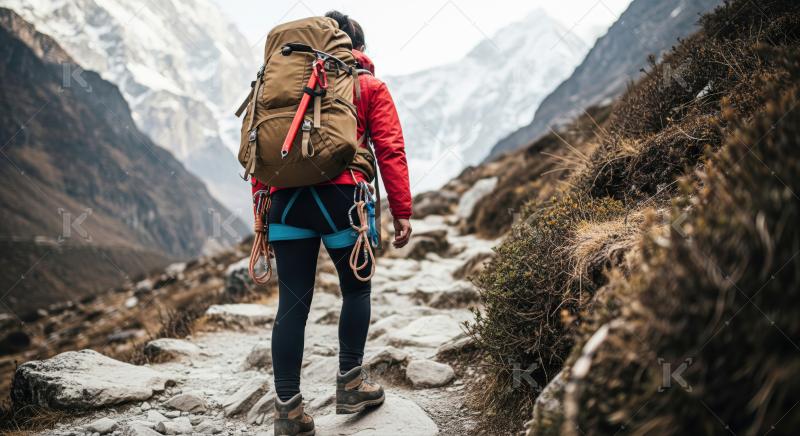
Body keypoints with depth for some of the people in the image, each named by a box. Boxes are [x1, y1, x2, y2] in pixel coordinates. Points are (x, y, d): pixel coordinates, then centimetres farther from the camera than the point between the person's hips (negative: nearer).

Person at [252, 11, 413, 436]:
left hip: (286, 198, 3)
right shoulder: (369, 86, 10)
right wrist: (402, 212, 0)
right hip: (341, 197, -3)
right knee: (356, 288, 18)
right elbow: (390, 150, -1)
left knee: (293, 302, 6)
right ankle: (350, 382, 23)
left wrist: (261, 210, 15)